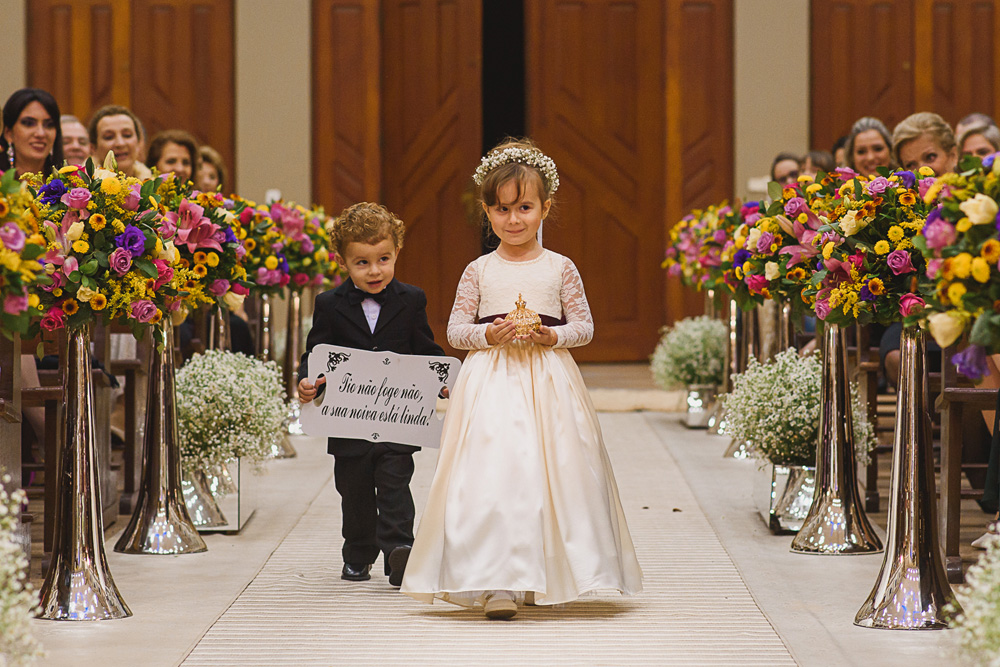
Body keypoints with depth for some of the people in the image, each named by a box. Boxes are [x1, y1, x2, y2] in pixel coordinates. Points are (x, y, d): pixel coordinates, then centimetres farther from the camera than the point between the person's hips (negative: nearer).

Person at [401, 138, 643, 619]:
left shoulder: (560, 269, 5)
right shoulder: (479, 271, 5)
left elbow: (584, 327, 7)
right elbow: (455, 330, 6)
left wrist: (551, 336, -11)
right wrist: (489, 334, -12)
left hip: (548, 382, 1)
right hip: (491, 382, -1)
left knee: (550, 473, 2)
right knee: (492, 473, -13)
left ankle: (547, 576, 19)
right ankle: (497, 584, -15)